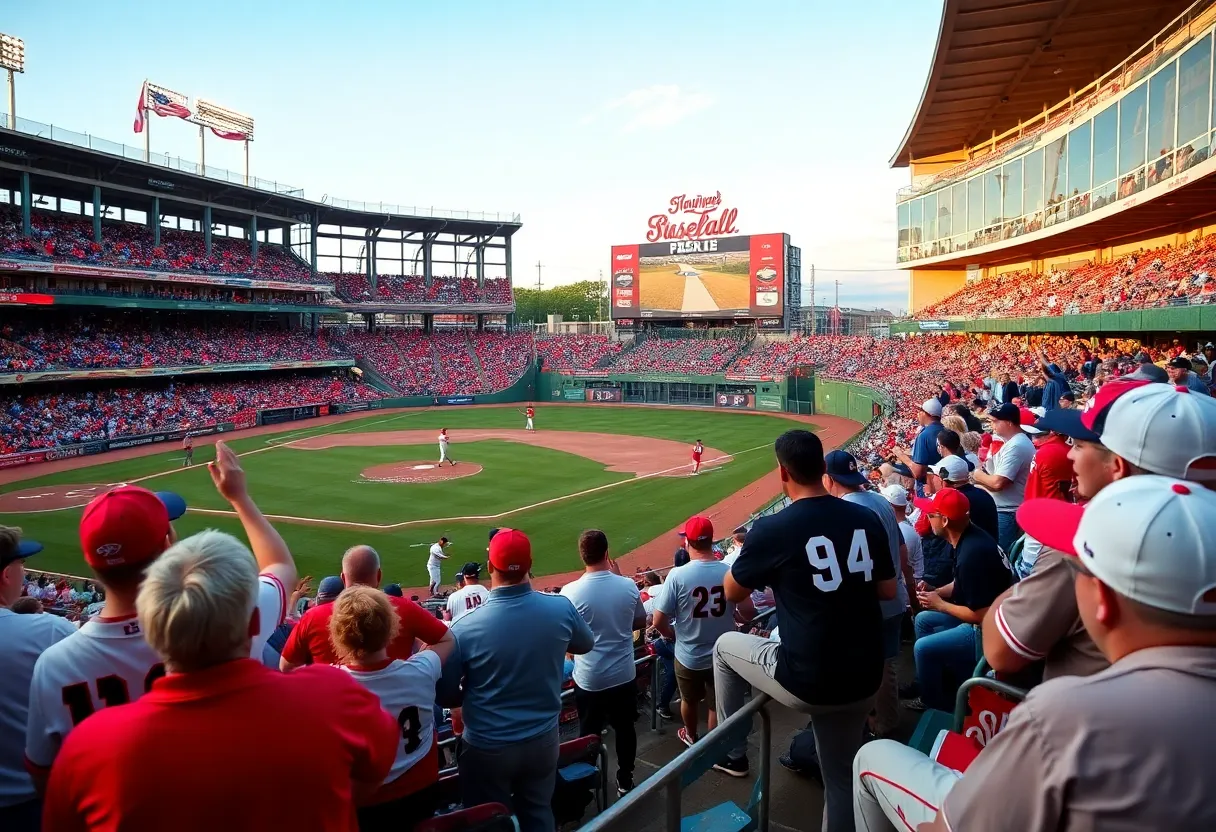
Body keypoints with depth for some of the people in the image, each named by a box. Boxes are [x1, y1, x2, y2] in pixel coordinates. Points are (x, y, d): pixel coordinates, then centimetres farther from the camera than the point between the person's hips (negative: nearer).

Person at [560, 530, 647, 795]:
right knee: (625, 728, 20)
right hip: (624, 674, 2)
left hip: (589, 678, -2)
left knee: (589, 733, 17)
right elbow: (640, 623, 4)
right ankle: (625, 780, 35)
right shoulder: (628, 586, -11)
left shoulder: (571, 592, -19)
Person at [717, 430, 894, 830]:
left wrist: (751, 556, 17)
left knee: (725, 645, 21)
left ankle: (732, 751, 33)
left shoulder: (772, 529, -15)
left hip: (807, 685, -4)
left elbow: (732, 593, 1)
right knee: (841, 777, 24)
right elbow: (888, 591, 12)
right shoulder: (866, 519, -1)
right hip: (863, 681, 5)